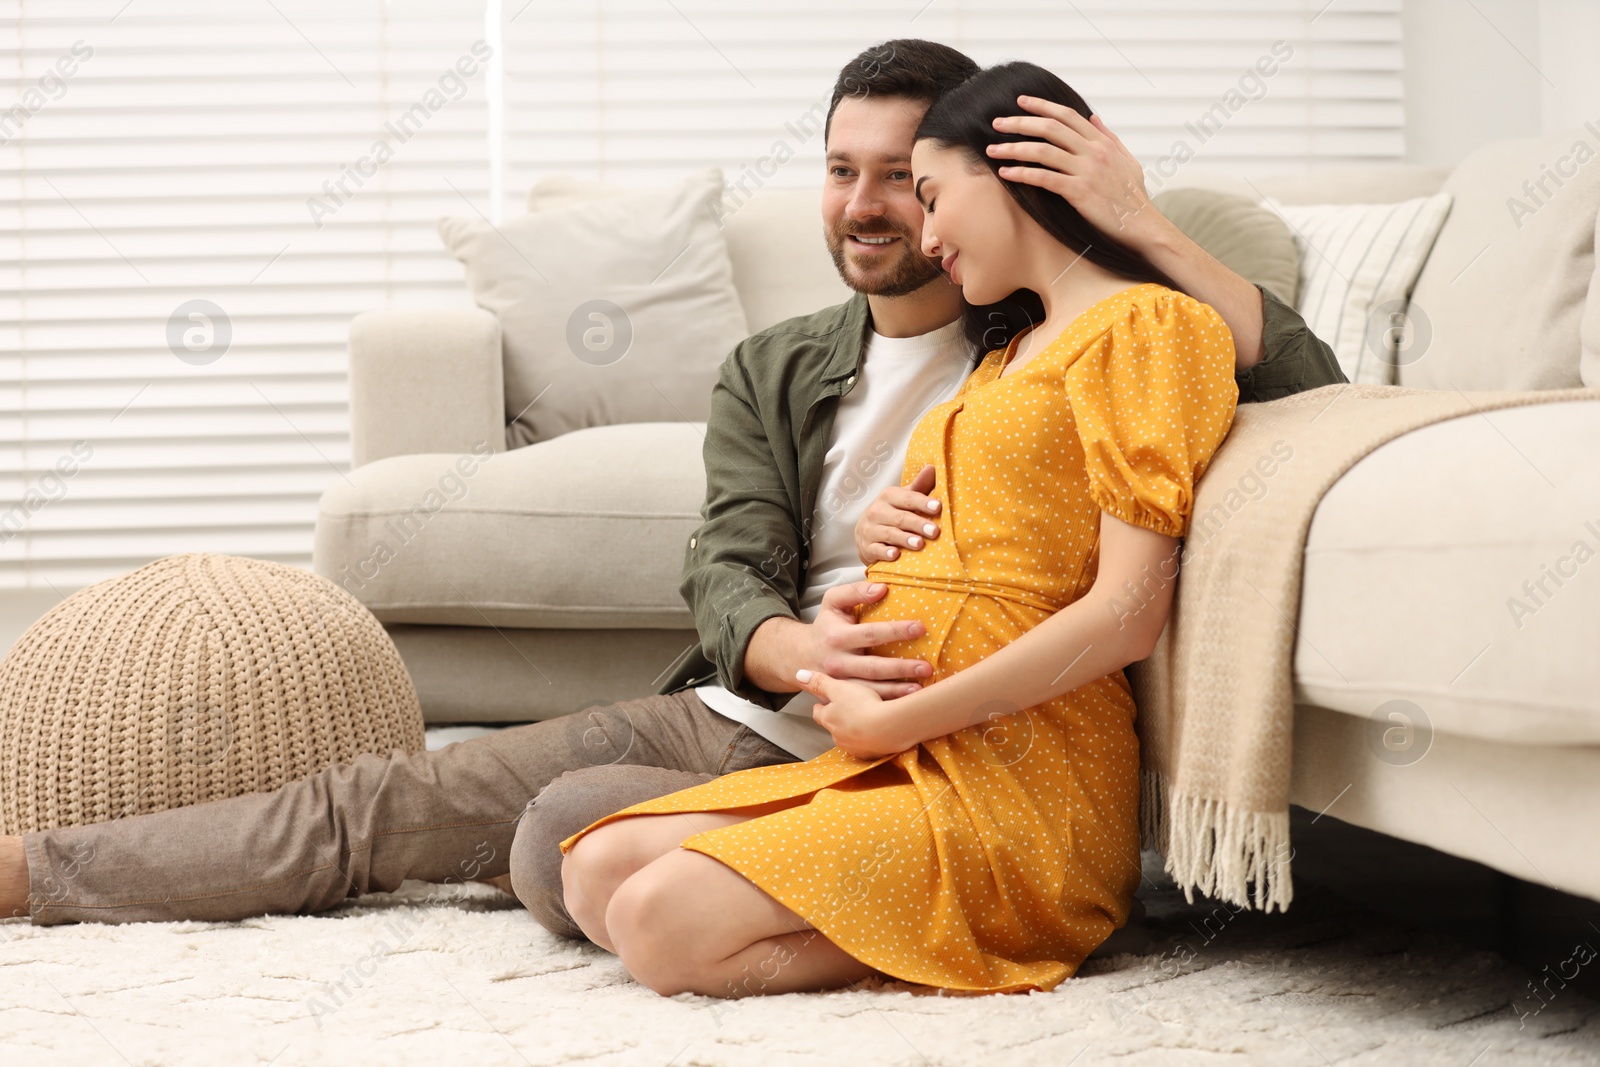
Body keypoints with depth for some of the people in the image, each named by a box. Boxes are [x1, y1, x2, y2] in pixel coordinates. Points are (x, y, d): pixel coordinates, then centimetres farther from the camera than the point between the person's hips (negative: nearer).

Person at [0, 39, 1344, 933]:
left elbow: (1306, 384, -10)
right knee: (378, 804, 0)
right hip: (726, 710, 5)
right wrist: (798, 649, -26)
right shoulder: (772, 374, 12)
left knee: (568, 837, -31)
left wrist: (1146, 227, -20)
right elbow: (729, 575, -1)